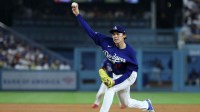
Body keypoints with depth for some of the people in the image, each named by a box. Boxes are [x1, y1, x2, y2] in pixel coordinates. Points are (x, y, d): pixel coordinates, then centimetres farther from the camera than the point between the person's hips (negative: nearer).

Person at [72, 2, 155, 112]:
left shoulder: (130, 52, -27)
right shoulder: (107, 42, -18)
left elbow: (129, 72, -21)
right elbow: (90, 32, -20)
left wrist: (115, 82, -30)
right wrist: (78, 15, -28)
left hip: (129, 77, -6)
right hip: (116, 76, 6)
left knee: (110, 89, -28)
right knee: (126, 103, 19)